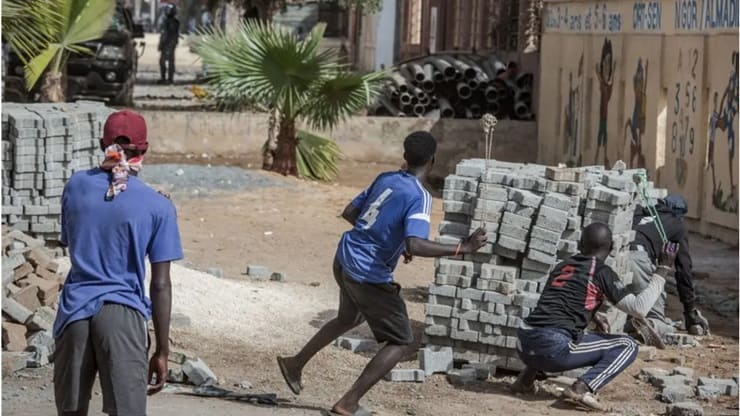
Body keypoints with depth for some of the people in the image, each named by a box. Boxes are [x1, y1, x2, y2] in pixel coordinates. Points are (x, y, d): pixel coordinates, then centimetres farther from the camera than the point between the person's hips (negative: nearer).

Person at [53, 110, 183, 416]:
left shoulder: (76, 186, 5)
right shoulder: (158, 207, -4)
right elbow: (160, 285, -4)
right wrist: (162, 350, 1)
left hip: (74, 310, 4)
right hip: (123, 313, -3)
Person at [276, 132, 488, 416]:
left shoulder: (385, 179, 3)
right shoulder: (419, 197, -20)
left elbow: (349, 213, 12)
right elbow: (415, 246, -33)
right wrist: (462, 248, -30)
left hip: (345, 261, 8)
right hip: (369, 275, -8)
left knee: (349, 318, 35)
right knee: (401, 341, 4)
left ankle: (295, 364, 46)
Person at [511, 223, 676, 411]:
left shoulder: (561, 267, 20)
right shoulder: (601, 272, 1)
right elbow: (639, 307, -4)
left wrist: (593, 316, 35)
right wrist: (663, 269, 2)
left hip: (524, 347, 7)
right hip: (554, 349, -7)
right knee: (628, 346, 6)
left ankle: (527, 377, 19)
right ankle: (582, 387, -15)